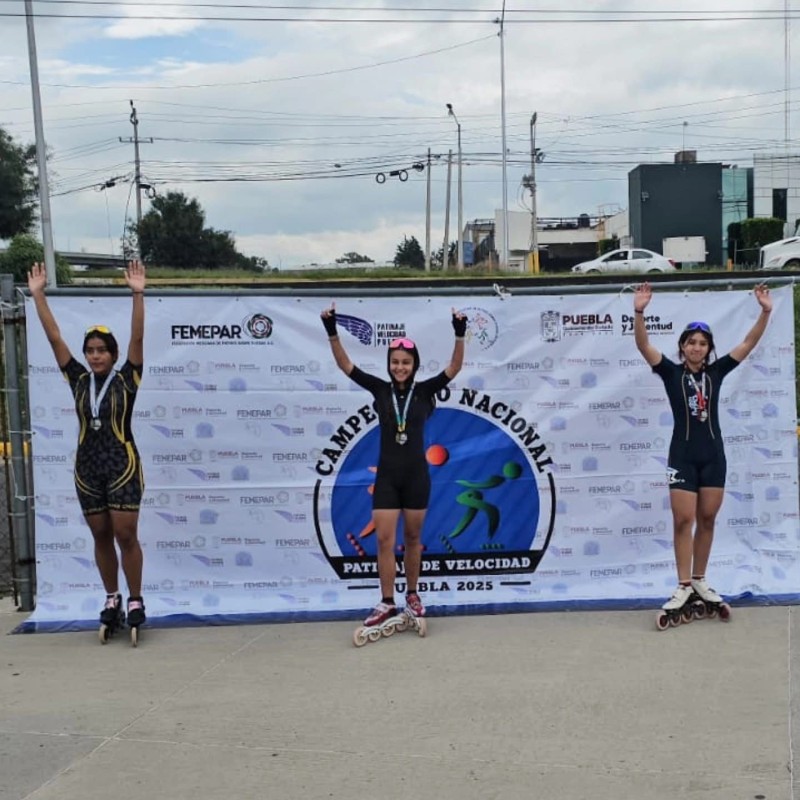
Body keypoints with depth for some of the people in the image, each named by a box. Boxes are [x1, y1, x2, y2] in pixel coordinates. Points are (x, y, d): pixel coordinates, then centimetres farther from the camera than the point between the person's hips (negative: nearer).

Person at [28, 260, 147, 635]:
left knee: (126, 536, -3)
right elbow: (54, 338, 2)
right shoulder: (78, 380, 4)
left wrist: (137, 294, -23)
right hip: (86, 468, 4)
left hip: (123, 465, -4)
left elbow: (137, 339, -14)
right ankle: (112, 598, 23)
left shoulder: (126, 379, -4)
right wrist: (38, 295, -1)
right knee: (101, 537, 11)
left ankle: (135, 600, 9)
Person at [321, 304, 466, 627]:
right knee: (384, 540, -1)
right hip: (386, 476, 1)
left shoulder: (424, 390, -3)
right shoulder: (380, 389, -1)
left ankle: (412, 595, 26)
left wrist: (460, 335, -27)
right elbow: (345, 365, -6)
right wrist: (332, 332, -18)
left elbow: (454, 368, -13)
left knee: (413, 538, 11)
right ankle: (387, 603, 8)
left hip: (416, 475, -1)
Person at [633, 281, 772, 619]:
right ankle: (684, 585, 3)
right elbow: (643, 346, -15)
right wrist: (639, 312, -30)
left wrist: (765, 312, -11)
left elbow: (748, 343, 1)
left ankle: (699, 580, 20)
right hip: (683, 455, -3)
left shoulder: (716, 371, 5)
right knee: (683, 520, -2)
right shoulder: (671, 372, -3)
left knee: (707, 519, 8)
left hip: (713, 455, 3)